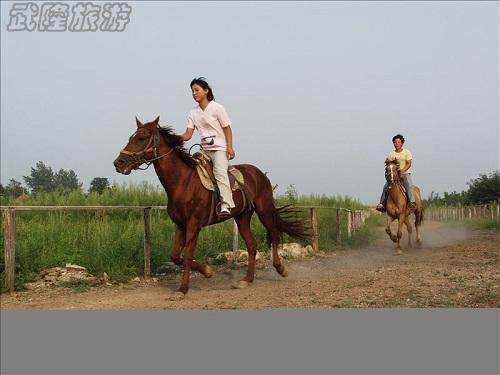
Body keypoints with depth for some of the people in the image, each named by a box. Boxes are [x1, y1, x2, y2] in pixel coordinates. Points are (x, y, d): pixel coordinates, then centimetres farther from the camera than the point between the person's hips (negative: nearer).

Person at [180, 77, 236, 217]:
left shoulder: (217, 108, -5)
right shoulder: (193, 113, 9)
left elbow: (227, 129, -4)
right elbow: (188, 135, 3)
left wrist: (229, 147, -15)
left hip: (220, 148, -7)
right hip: (205, 149, 7)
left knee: (219, 171, -27)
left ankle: (226, 205, -34)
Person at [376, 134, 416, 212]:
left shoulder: (407, 152, 1)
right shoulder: (391, 154, 7)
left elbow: (409, 164, -6)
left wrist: (402, 170, -21)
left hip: (405, 173, -3)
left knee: (409, 185, -30)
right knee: (386, 186, -14)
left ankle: (412, 203, -32)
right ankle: (382, 204, -8)